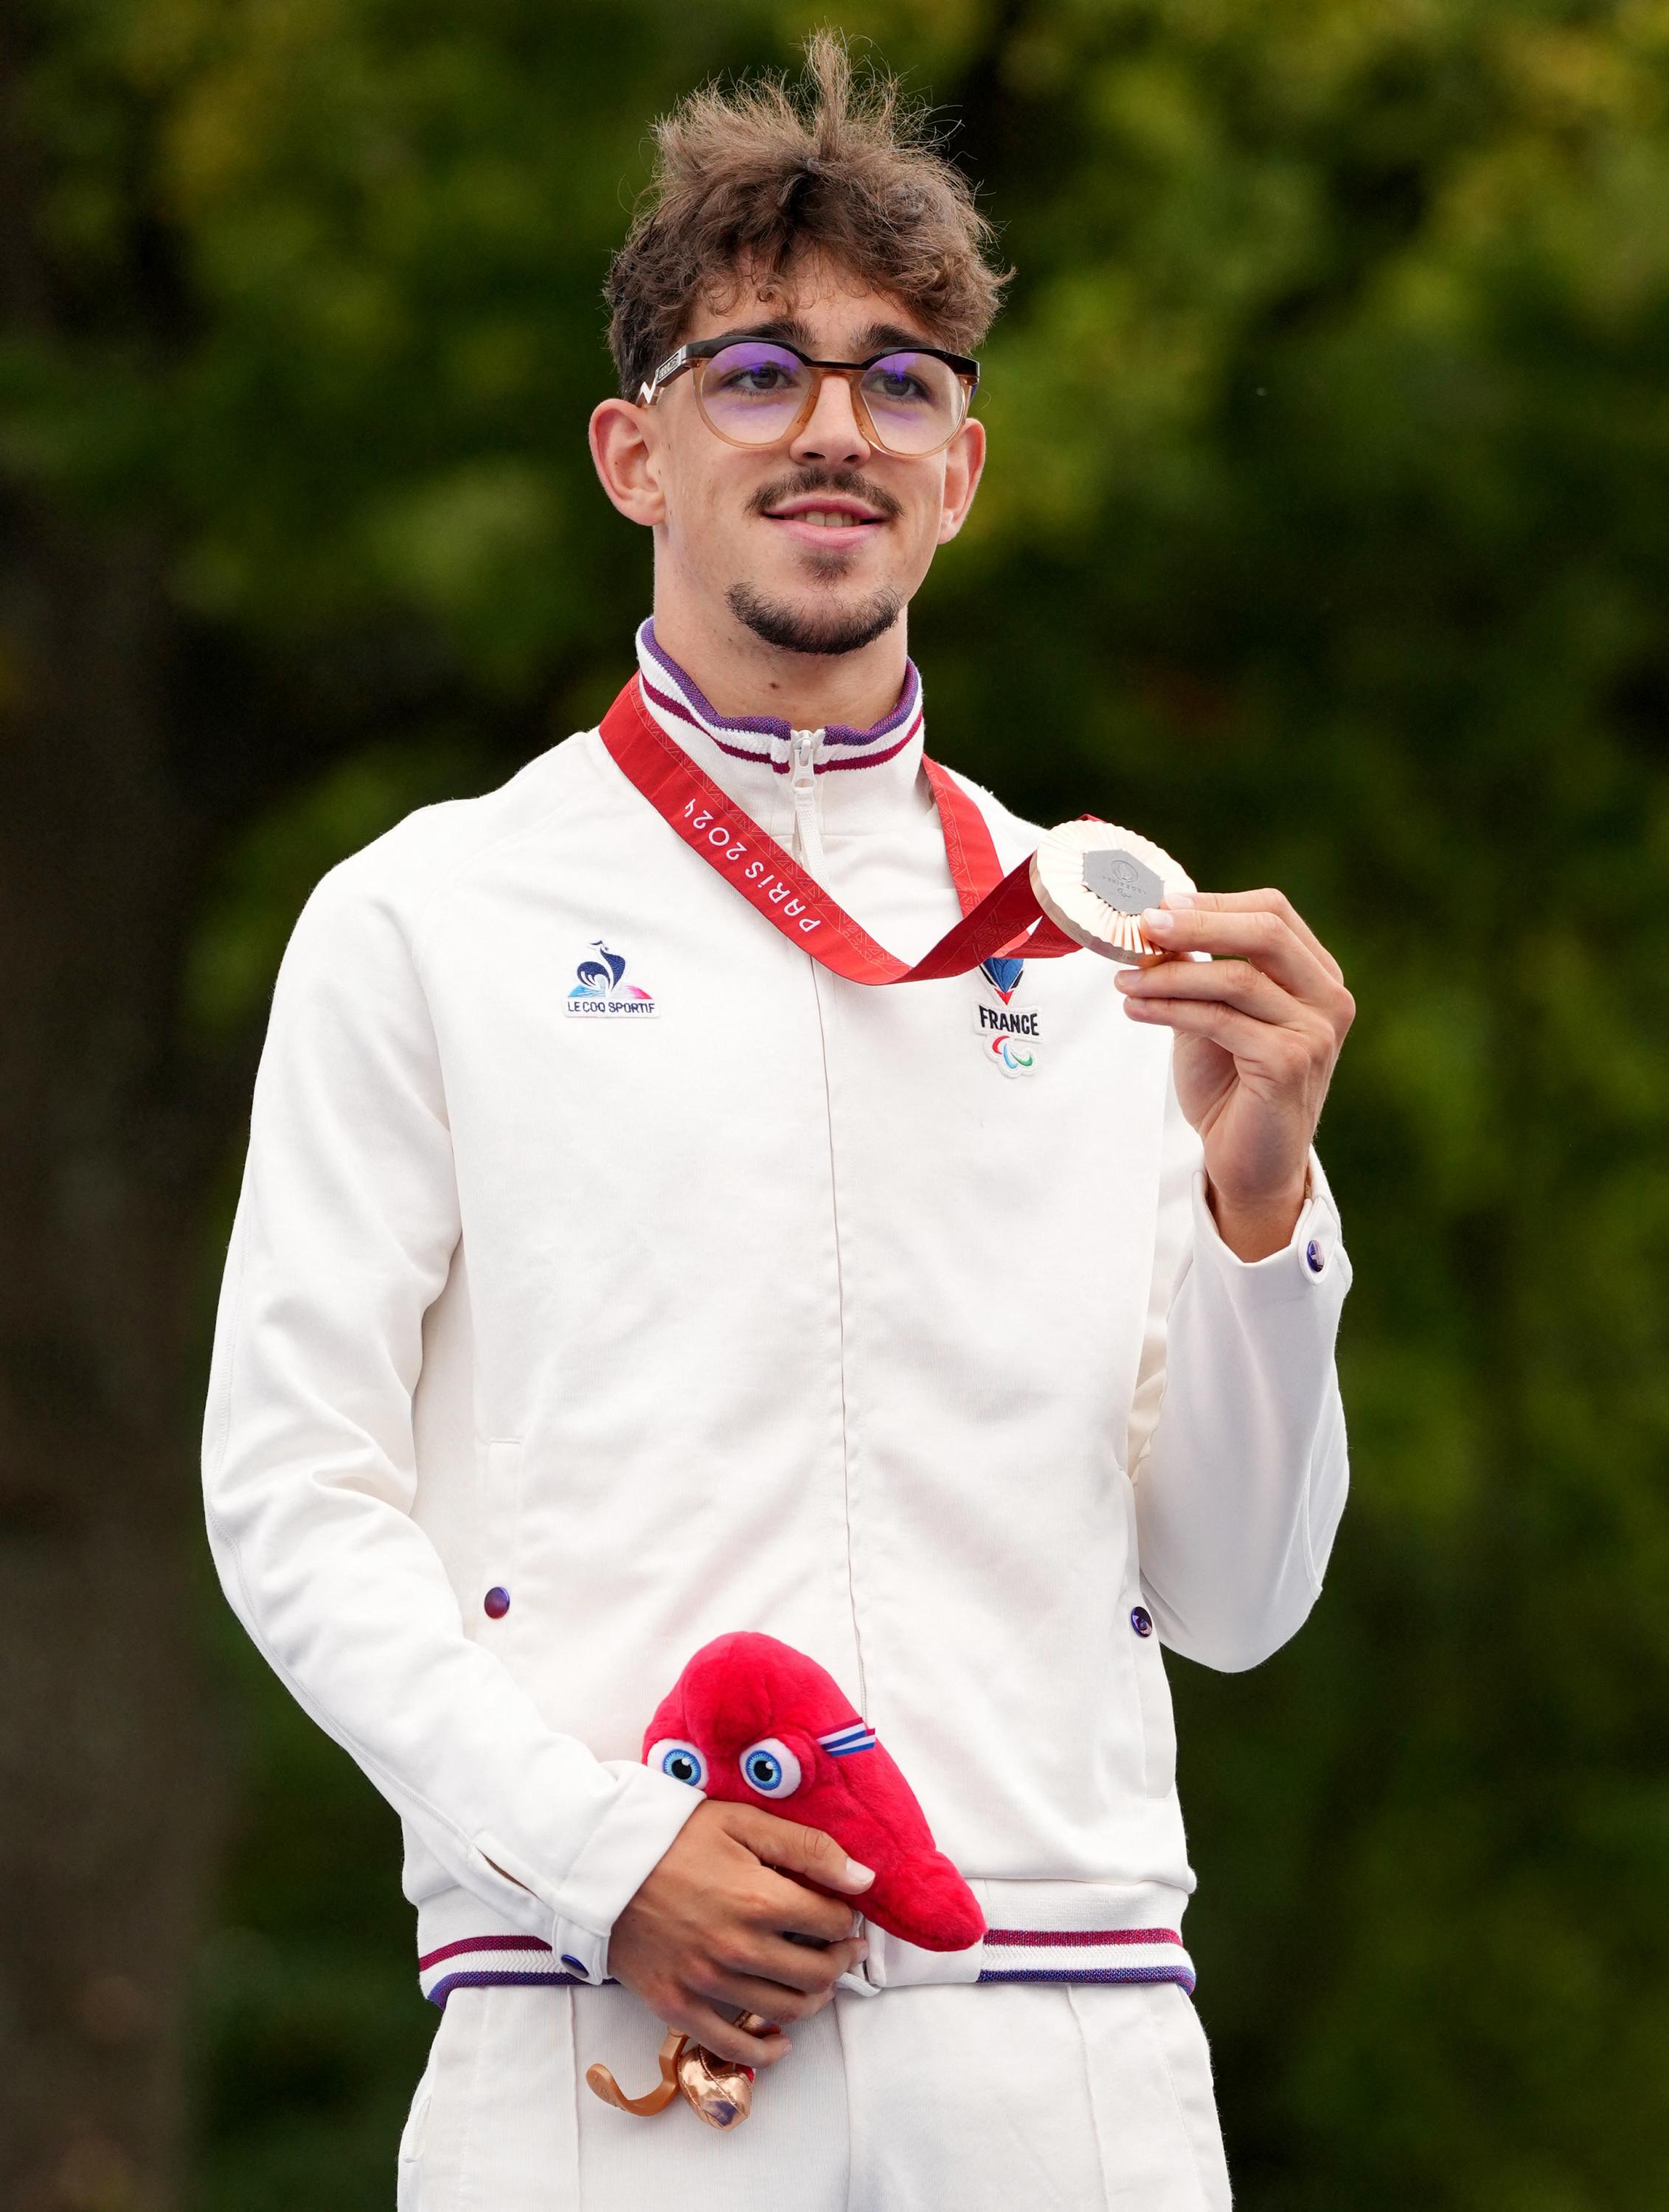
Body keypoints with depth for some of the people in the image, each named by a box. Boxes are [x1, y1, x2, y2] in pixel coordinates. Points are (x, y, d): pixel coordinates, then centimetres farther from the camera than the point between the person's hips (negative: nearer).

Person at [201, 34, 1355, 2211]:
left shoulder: (1099, 944, 14)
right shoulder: (429, 926, 7)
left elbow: (1234, 1599, 13)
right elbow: (295, 1496, 0)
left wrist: (1257, 1192, -3)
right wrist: (601, 1851, -13)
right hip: (601, 2036, -2)